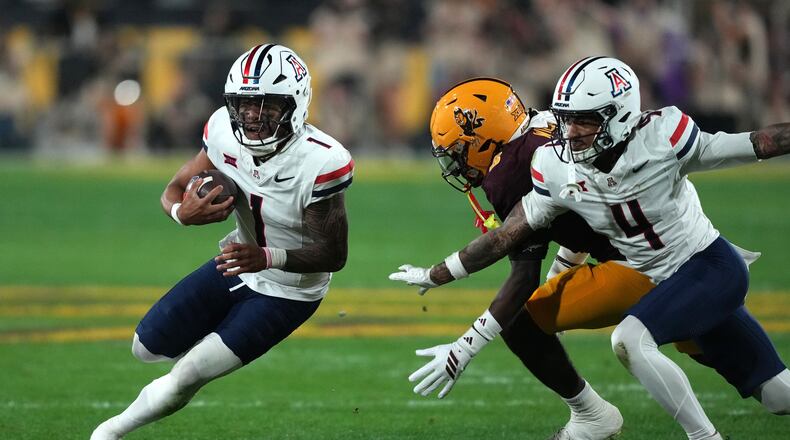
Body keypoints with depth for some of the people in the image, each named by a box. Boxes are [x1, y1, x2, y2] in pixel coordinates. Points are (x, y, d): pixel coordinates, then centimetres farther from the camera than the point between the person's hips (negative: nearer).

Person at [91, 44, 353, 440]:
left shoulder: (319, 163, -33)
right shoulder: (225, 133, -18)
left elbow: (334, 254, -24)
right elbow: (174, 190, -6)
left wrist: (269, 257, -41)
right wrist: (183, 212, -31)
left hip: (288, 292, -5)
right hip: (237, 265, 6)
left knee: (185, 378, -9)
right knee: (148, 348, 11)